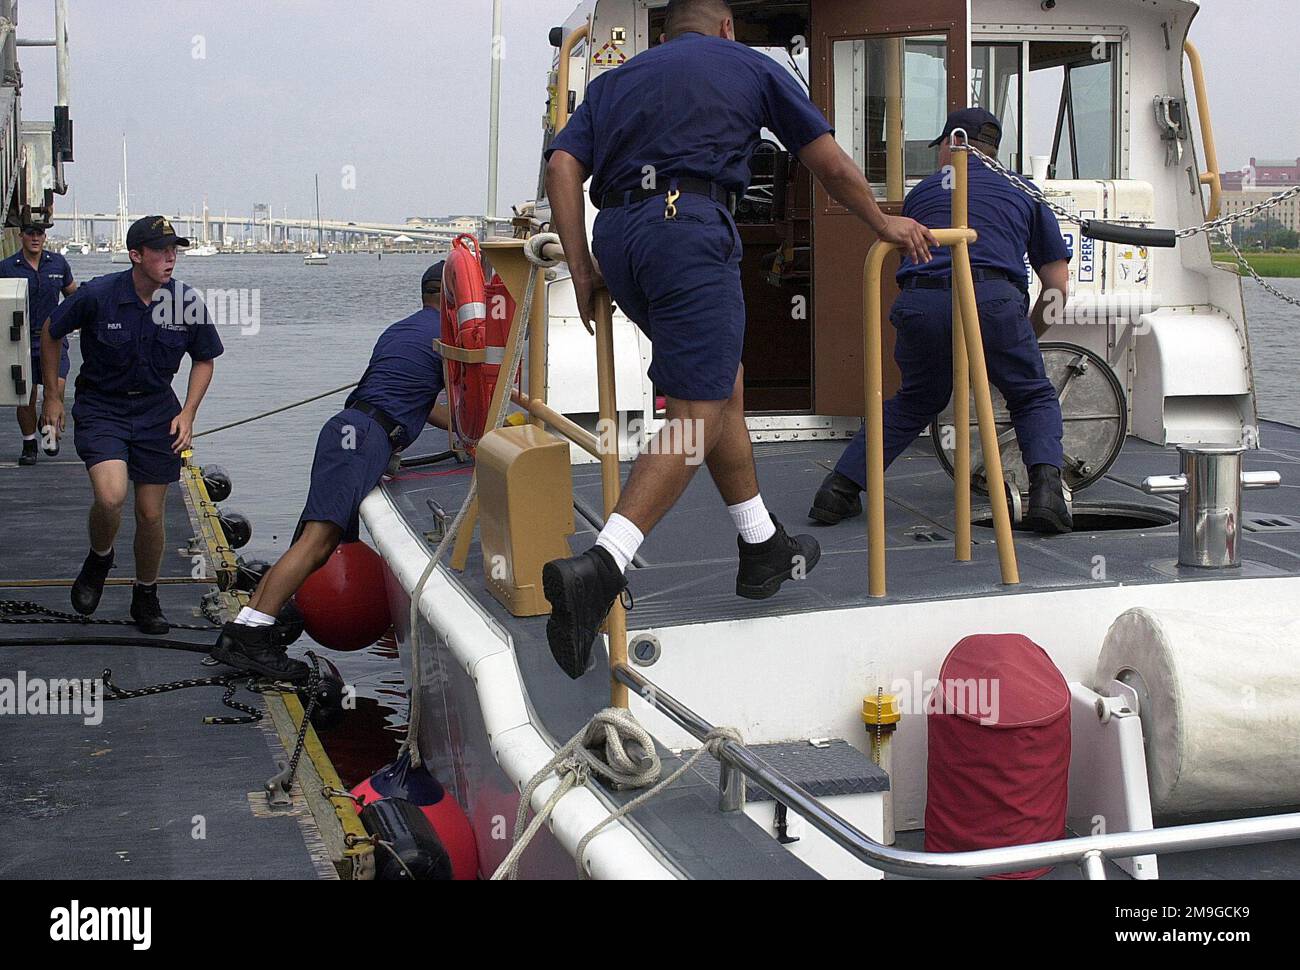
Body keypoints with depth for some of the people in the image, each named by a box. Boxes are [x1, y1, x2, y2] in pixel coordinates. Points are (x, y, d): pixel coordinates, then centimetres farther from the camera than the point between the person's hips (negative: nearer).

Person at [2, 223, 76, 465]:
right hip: (22, 340, 0)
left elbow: (73, 295, 18)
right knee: (26, 396, 3)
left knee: (56, 388, -14)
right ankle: (29, 444, 20)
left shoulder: (58, 263, 5)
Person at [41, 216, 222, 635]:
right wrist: (52, 397, 5)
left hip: (156, 410, 3)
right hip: (100, 407, -2)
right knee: (111, 496, -25)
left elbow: (204, 359, 8)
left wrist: (188, 413, -3)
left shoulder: (186, 303, -9)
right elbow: (50, 334, 2)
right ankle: (98, 560, 8)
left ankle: (145, 597, 29)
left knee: (151, 514, 5)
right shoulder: (98, 295, -16)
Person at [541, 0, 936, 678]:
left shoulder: (615, 81, 27)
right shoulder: (750, 66, 21)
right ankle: (598, 570, -25)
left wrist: (582, 271, 10)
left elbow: (563, 167, 10)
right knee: (697, 416, -8)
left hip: (616, 236, 6)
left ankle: (763, 548, 27)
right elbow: (831, 167, 23)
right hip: (689, 226, -6)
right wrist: (883, 223, 37)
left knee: (725, 385, 20)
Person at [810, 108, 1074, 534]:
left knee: (916, 400, 27)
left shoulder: (922, 191, 30)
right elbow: (1058, 286, 24)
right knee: (1034, 398, 19)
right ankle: (1046, 490, -5)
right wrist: (1026, 334, 40)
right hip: (992, 298, -2)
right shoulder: (1024, 191, 26)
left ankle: (841, 487, 18)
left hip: (919, 302, 2)